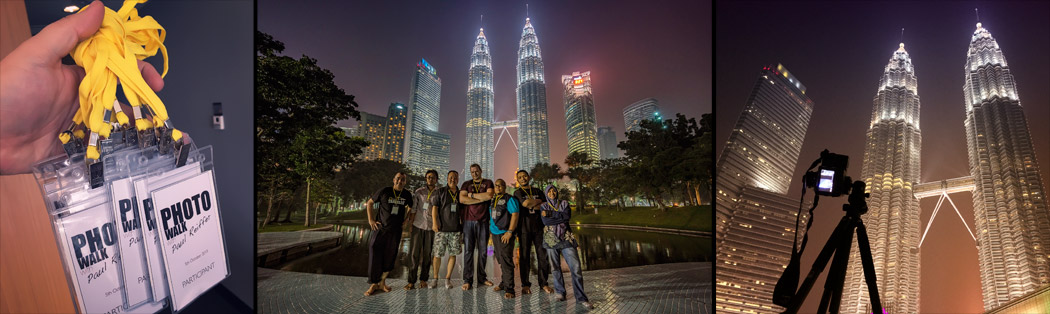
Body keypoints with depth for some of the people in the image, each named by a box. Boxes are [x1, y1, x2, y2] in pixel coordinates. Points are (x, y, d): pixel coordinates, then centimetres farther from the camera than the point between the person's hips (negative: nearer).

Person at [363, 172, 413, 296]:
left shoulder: (407, 195, 3)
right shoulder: (384, 191, -6)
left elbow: (410, 207, 25)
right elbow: (369, 203, 5)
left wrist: (407, 219, 10)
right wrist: (371, 220, -2)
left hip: (395, 231, 3)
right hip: (380, 228, -3)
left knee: (390, 258, 6)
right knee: (375, 256, -5)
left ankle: (382, 282, 20)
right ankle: (374, 284, 5)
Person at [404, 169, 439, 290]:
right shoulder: (419, 192, 6)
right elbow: (413, 209, 7)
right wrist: (410, 223, 2)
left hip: (431, 227, 0)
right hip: (418, 225, 0)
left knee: (427, 254, 4)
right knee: (414, 253, -3)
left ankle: (423, 279, 14)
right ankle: (411, 281, 0)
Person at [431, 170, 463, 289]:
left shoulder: (460, 193, 13)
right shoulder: (440, 191, 4)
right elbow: (434, 207, -2)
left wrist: (462, 224, 15)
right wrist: (434, 223, -11)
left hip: (456, 229, 3)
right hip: (441, 228, -3)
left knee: (453, 254, 1)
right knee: (437, 254, -2)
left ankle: (448, 279, 10)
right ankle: (435, 279, 9)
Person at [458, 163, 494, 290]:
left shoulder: (488, 183, 10)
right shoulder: (466, 184, 12)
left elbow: (489, 195, -10)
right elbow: (462, 199, -4)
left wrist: (472, 195, -3)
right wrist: (481, 199, -8)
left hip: (483, 221, 0)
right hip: (469, 221, 0)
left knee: (483, 250, 5)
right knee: (468, 250, -3)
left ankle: (481, 277, 16)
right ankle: (467, 279, 0)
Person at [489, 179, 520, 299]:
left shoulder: (509, 199, -5)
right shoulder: (493, 200, 18)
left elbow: (515, 214, -13)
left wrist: (510, 231, -18)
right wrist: (491, 232, 19)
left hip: (505, 234, -7)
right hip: (495, 234, 7)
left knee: (506, 261, -10)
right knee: (500, 261, 12)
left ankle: (509, 289, -9)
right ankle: (504, 283, 22)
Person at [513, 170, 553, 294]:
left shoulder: (537, 191, 16)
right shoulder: (517, 193, 5)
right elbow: (525, 203, -14)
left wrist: (532, 205, -6)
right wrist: (539, 201, -1)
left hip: (539, 227, 3)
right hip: (524, 228, -2)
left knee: (543, 255, -1)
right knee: (524, 256, -1)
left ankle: (543, 283, 8)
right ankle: (525, 285, 7)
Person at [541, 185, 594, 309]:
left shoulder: (564, 203, 9)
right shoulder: (544, 206, 7)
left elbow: (568, 215, -11)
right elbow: (545, 221, -11)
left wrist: (551, 214, -12)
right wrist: (561, 217, -11)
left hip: (566, 238, 0)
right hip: (551, 239, 1)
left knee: (576, 267, -10)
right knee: (555, 268, 4)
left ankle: (581, 298, -6)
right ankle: (560, 292, 21)